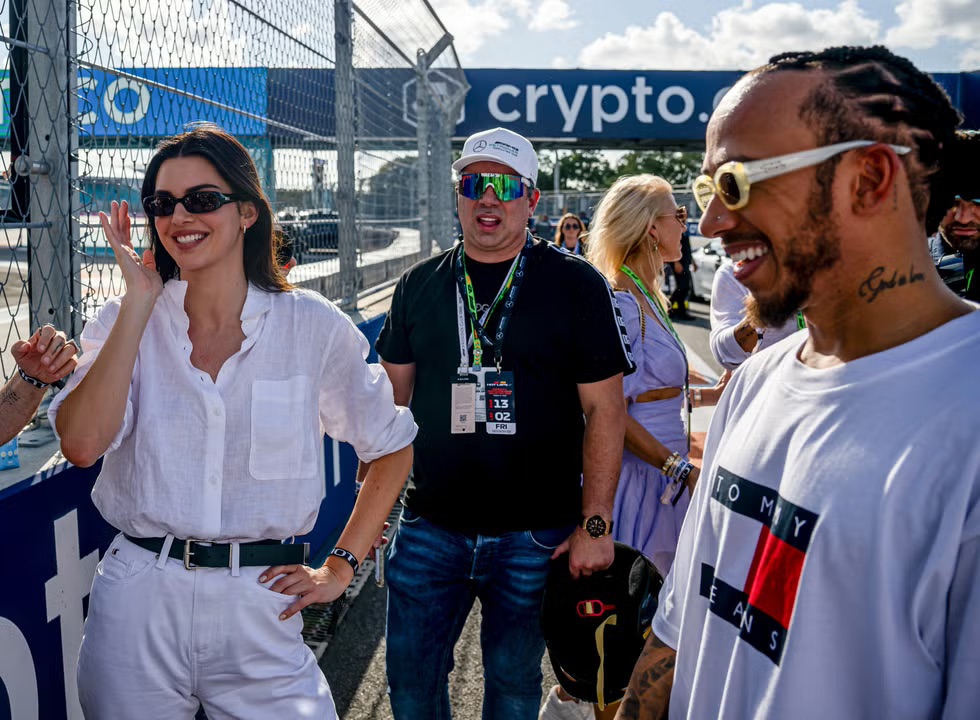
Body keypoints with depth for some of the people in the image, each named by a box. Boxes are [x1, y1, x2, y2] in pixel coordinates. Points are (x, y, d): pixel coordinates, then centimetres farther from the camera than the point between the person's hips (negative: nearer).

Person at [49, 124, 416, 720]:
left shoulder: (312, 327, -4)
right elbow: (82, 444, -17)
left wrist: (341, 567, 3)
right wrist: (141, 302, -14)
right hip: (139, 605, 1)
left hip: (260, 604, -1)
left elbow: (393, 448, 7)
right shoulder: (127, 322, 0)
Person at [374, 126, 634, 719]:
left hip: (535, 536, -2)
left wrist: (595, 524, -10)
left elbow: (604, 410, -6)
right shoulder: (420, 286, 6)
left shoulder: (575, 286, -5)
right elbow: (393, 398, 13)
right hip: (429, 529, 3)